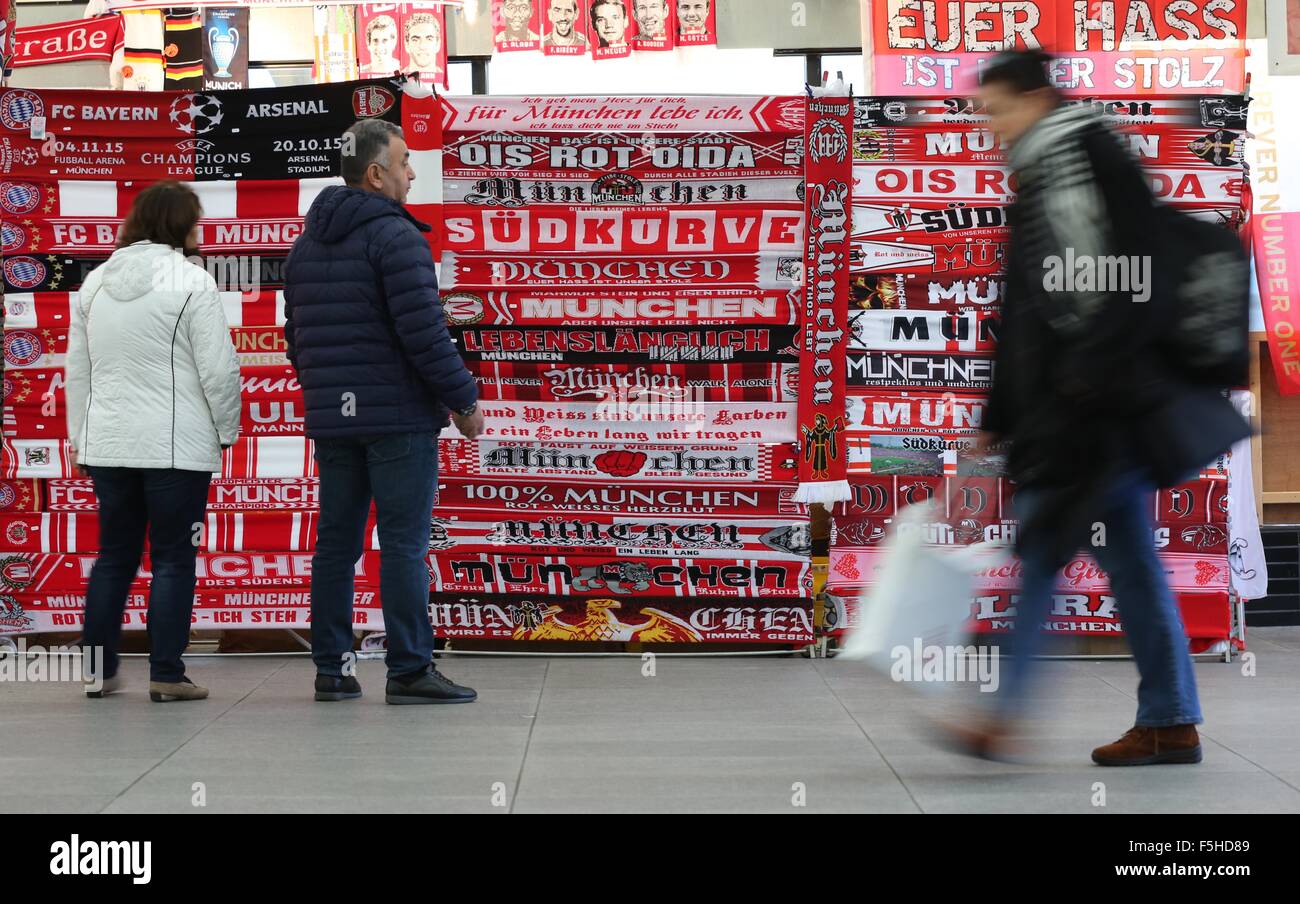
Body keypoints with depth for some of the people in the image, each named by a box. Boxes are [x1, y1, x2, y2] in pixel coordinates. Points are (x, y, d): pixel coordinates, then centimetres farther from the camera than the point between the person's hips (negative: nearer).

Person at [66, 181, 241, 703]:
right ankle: (167, 675, 2)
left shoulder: (96, 281, 10)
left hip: (108, 443, 6)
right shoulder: (190, 281, -9)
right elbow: (218, 368, -11)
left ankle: (97, 668, 16)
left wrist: (80, 437, 21)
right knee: (173, 558, 2)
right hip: (175, 444, -5)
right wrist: (227, 430, 2)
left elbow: (77, 370, 14)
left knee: (114, 556, 14)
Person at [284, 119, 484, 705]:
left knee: (336, 540, 10)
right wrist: (465, 400, -9)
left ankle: (331, 669, 14)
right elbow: (423, 331, -17)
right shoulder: (394, 235, -11)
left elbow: (296, 333, 19)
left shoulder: (306, 244, 15)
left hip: (330, 416, 8)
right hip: (398, 415, -8)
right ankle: (409, 671, -3)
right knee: (404, 542, -5)